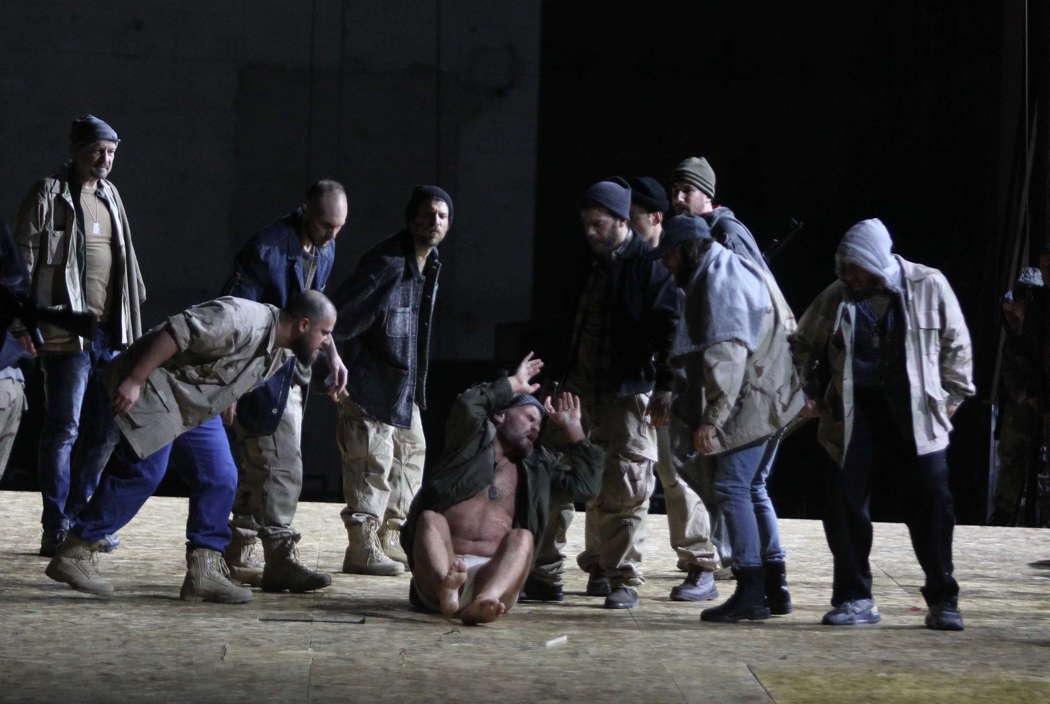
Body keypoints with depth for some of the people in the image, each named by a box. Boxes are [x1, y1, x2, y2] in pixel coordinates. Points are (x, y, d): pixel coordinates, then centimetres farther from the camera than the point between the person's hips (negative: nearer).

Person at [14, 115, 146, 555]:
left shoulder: (110, 196, 16)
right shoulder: (48, 196, -5)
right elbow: (23, 262, -8)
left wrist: (130, 320, 17)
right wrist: (23, 322, -14)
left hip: (110, 333, 7)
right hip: (67, 332, -7)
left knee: (102, 430, 9)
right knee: (63, 428, -6)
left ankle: (82, 518, 19)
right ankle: (56, 527, -1)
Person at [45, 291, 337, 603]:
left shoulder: (284, 351, 3)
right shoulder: (243, 320, -28)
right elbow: (175, 333, -30)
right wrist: (133, 381, -29)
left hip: (198, 406, 10)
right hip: (157, 386, -10)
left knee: (221, 478, -1)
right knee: (144, 471, -15)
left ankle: (203, 571, 1)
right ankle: (73, 554, -6)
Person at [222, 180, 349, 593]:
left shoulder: (324, 252, 9)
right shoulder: (268, 249, -18)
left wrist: (332, 356, 18)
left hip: (294, 374, 9)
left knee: (259, 470, 12)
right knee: (282, 467, -11)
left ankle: (237, 559, 19)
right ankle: (279, 561, -7)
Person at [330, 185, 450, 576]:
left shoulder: (429, 266, 10)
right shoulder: (385, 262, -18)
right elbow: (340, 316, -20)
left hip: (404, 386, 10)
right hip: (370, 383, -10)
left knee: (410, 457, 15)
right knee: (372, 461, -8)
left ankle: (390, 541, 24)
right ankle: (362, 547, -4)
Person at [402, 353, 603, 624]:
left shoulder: (537, 467, 28)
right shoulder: (472, 444, 17)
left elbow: (586, 484, 22)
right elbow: (466, 406, -3)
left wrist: (572, 429, 25)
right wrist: (513, 384, 12)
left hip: (493, 574, 2)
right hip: (441, 567, -2)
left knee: (522, 537, -27)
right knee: (431, 518, -29)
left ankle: (483, 602, -60)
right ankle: (446, 590, -63)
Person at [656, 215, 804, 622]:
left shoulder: (720, 282, -14)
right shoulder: (728, 272, 20)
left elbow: (726, 353, -23)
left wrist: (712, 418, -26)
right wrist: (677, 398, 25)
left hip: (751, 401, -11)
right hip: (767, 403, 11)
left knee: (732, 487, -10)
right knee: (752, 489, 14)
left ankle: (751, 592, -11)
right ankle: (775, 586, 17)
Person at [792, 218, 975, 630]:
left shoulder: (929, 286, -4)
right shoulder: (836, 298, 1)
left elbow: (956, 344, 5)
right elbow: (803, 345, 16)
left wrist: (951, 396, 1)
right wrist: (810, 391, 7)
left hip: (914, 416, -2)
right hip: (855, 415, 2)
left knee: (931, 505, -2)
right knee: (845, 504, -3)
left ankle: (943, 600, 8)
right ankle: (855, 598, 8)